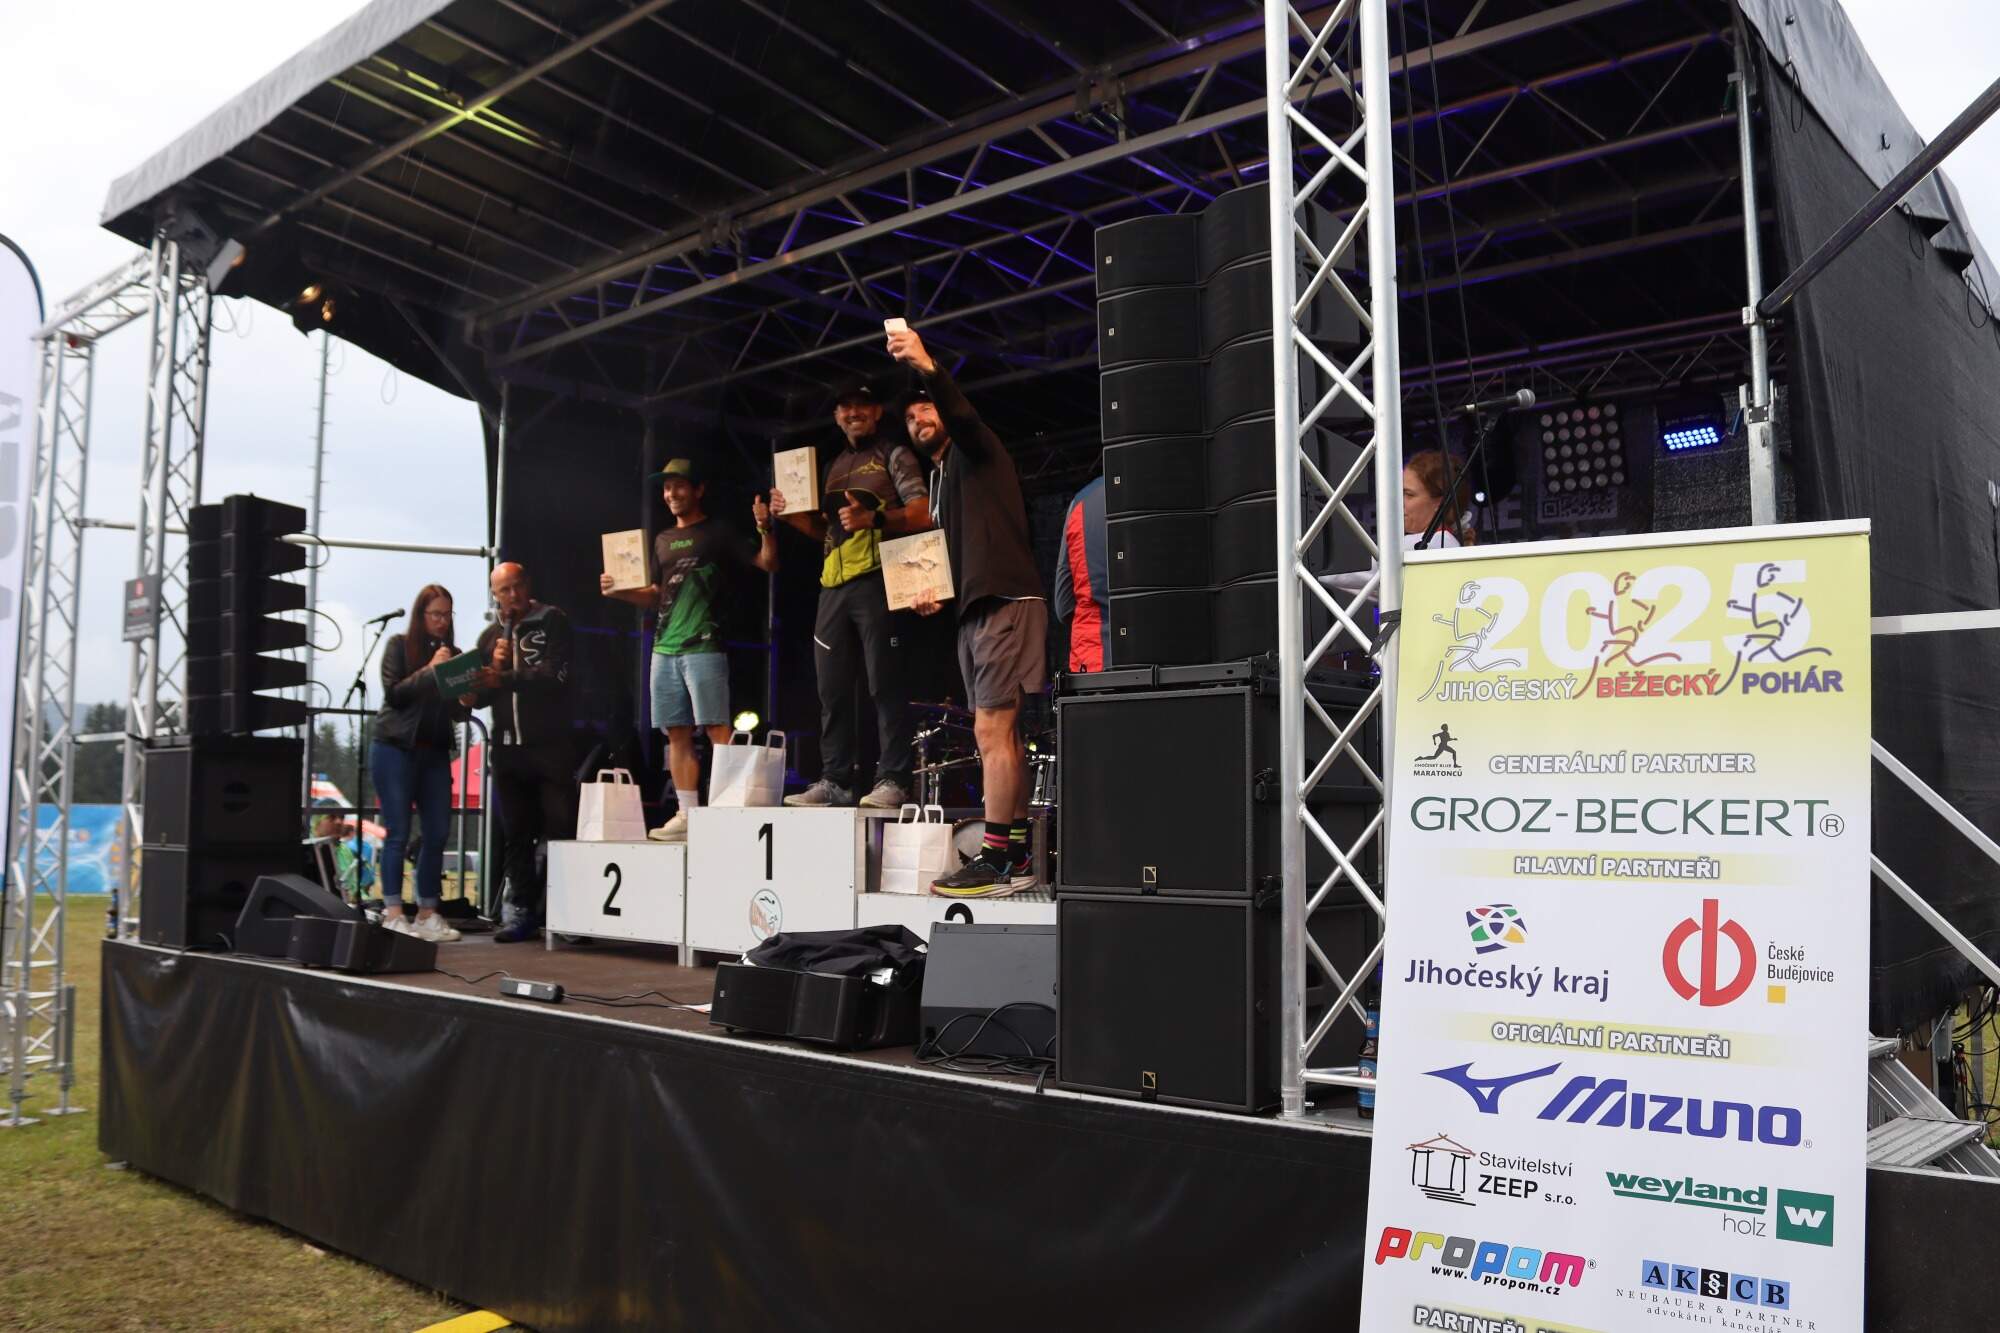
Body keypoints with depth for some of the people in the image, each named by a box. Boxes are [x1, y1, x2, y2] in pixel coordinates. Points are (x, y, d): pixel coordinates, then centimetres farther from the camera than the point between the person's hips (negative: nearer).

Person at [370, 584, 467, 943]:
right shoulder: (399, 645, 1)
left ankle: (428, 915, 7)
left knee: (437, 835, 1)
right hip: (396, 748, -4)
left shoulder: (453, 654, 11)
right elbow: (393, 693, -9)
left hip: (435, 752, 4)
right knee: (398, 834, -5)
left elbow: (456, 713, 11)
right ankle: (393, 915, -2)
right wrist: (429, 670, -16)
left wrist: (464, 701, -10)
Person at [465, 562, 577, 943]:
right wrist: (493, 667, -7)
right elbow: (479, 694, 12)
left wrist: (505, 679, -20)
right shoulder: (490, 636, 16)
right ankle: (522, 912, 12)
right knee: (516, 833, 7)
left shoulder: (552, 622, 1)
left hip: (550, 744, -5)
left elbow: (555, 675, -12)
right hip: (507, 747, 5)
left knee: (562, 827, -8)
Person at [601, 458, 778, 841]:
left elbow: (768, 565, -1)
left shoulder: (718, 534, 5)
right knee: (677, 734, 4)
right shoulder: (663, 541, 22)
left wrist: (764, 528, -17)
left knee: (717, 730, -11)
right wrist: (618, 591, 10)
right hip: (665, 649, 6)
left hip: (703, 647, -6)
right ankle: (687, 815, 8)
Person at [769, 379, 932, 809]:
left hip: (876, 580, -7)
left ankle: (892, 780, -11)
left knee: (885, 684, -10)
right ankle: (835, 781, 9)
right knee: (832, 689, 5)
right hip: (833, 586, 7)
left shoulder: (893, 455, 6)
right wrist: (793, 515, 10)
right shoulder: (833, 468, 26)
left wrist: (873, 519, -23)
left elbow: (922, 514, -7)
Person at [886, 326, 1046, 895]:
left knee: (991, 731, -14)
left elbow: (962, 412, -21)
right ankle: (1017, 854, 10)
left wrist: (928, 368, -36)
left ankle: (996, 860, -14)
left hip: (1005, 605, -10)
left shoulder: (973, 451, 3)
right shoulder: (938, 481, 27)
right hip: (973, 612, 10)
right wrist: (934, 595, 13)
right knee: (1000, 736, 8)